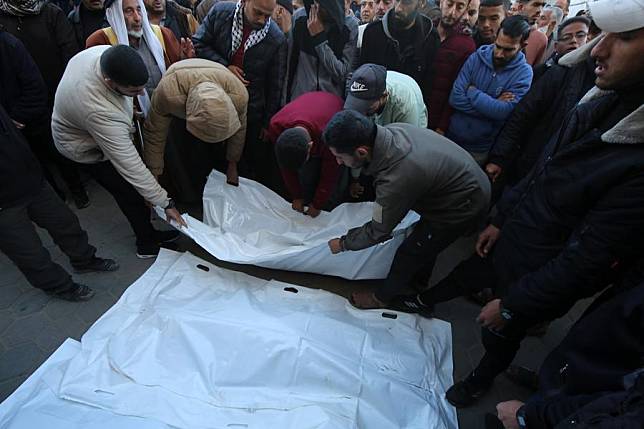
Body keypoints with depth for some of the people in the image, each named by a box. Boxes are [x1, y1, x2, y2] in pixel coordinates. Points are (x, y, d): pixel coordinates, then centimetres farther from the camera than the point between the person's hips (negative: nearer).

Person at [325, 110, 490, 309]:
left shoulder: (397, 178, -39)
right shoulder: (390, 130, -17)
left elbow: (378, 231, -22)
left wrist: (343, 244, -6)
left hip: (463, 207, -8)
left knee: (409, 253, 7)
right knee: (425, 240, 27)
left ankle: (382, 297, 31)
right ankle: (419, 279, 53)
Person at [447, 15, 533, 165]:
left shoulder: (523, 72, -9)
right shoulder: (477, 58, -3)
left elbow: (503, 111, -22)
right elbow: (455, 98, -13)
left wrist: (471, 91, -15)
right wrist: (492, 105, -17)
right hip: (453, 138, 2)